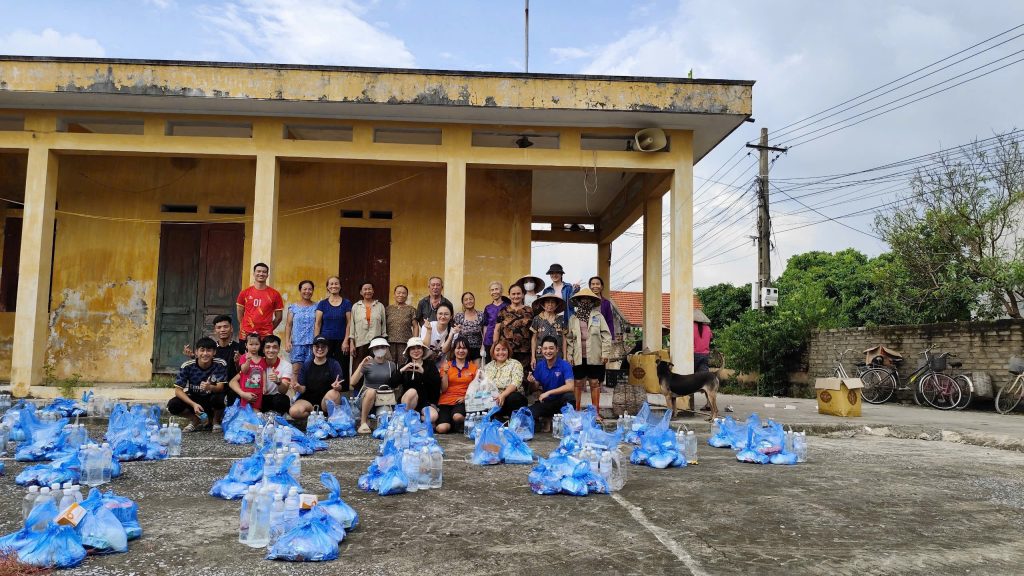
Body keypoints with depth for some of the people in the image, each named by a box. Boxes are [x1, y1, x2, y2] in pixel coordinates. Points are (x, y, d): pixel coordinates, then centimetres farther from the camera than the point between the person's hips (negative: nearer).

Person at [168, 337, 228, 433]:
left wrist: (210, 387, -46)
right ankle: (196, 420, 4)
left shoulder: (220, 364, -18)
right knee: (172, 405, -26)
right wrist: (194, 404, -30)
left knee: (219, 398, -36)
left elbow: (220, 387, -22)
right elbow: (178, 390, -16)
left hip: (211, 397, -1)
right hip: (193, 399, 1)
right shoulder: (187, 366, -17)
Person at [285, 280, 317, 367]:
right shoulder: (293, 307, 8)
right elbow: (288, 325, 6)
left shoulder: (316, 307, 8)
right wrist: (287, 341, -4)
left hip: (312, 343, 0)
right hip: (297, 343, 0)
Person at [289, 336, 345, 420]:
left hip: (326, 400, -2)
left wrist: (337, 386, -31)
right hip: (308, 399, 2)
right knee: (294, 412, -28)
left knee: (334, 394, -35)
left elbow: (340, 387, -7)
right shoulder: (306, 364, 7)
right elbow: (303, 388, 3)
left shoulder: (334, 364, 2)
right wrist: (299, 388, -22)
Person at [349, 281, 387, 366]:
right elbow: (352, 325, 7)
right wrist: (351, 343, 0)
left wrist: (385, 343, 5)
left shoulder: (380, 306, 11)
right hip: (360, 343, 0)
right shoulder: (355, 307, 11)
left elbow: (384, 325, 10)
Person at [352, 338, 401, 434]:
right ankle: (363, 422, -23)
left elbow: (394, 384, 12)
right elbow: (353, 382, -15)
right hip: (365, 398, -2)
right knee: (371, 391, -37)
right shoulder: (367, 364, -3)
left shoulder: (391, 365, 6)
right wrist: (361, 365, -24)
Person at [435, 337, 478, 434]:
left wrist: (466, 397, -9)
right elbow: (443, 389, 3)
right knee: (442, 429, -26)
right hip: (446, 401, 0)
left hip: (462, 402, 0)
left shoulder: (473, 367, 9)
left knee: (457, 416, -36)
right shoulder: (446, 365, 8)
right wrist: (445, 372, -10)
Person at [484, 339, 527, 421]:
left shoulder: (515, 364, 2)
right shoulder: (488, 366, 16)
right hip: (491, 399, 3)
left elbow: (515, 384, -14)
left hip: (510, 396, -3)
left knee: (513, 398, -37)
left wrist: (503, 395, -30)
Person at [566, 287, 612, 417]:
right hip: (579, 357, 1)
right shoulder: (573, 318, 8)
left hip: (595, 357, -1)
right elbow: (570, 338, 8)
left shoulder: (598, 316, 3)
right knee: (578, 384, 5)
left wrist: (605, 353, -7)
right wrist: (569, 355, 1)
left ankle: (595, 412, 12)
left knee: (595, 384, 6)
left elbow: (606, 335, 0)